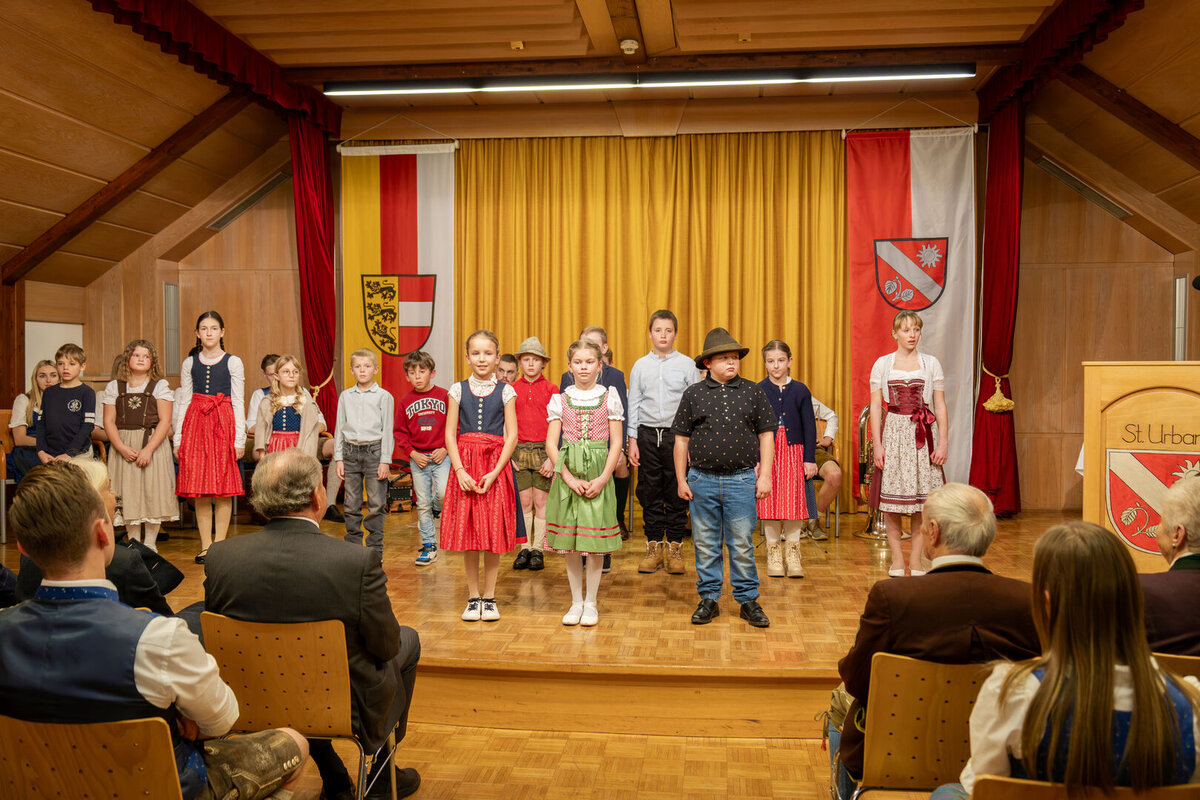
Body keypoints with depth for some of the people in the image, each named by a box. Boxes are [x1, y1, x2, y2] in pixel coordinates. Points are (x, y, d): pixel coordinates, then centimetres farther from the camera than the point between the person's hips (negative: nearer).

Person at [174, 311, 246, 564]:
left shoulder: (233, 362, 4)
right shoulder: (189, 363, 12)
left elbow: (238, 403, 2)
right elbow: (183, 402, 12)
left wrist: (240, 439, -4)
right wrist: (178, 438, 6)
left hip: (224, 423, -2)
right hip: (196, 423, 2)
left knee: (223, 486, -3)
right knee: (198, 487, 1)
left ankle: (219, 544, 5)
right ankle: (206, 545, 8)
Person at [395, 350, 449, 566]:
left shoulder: (444, 396, -4)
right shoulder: (405, 402, 4)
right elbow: (400, 432, 8)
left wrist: (445, 449, -10)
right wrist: (412, 453, -5)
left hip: (441, 455, -2)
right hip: (418, 458, 3)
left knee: (443, 494, -22)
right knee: (422, 503, 6)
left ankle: (436, 510, 15)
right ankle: (429, 546, 18)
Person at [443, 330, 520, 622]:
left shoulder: (505, 391, 2)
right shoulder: (458, 390, 5)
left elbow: (511, 436, -1)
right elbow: (450, 434, 3)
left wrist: (494, 472, -11)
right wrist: (460, 470, -10)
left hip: (495, 466, -1)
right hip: (465, 465, 1)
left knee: (493, 531, 1)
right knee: (467, 531, 3)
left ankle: (489, 596, 14)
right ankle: (473, 596, 15)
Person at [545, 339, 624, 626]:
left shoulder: (609, 397, 4)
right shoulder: (560, 400, 6)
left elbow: (616, 443, 2)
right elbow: (551, 444, 1)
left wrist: (602, 479, -10)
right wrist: (570, 479, -10)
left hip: (598, 475, -1)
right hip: (567, 475, 1)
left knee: (595, 538, 0)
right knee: (570, 543, 5)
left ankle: (590, 603, 14)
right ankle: (576, 601, 18)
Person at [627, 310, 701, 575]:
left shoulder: (687, 365, 3)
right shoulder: (640, 366, 8)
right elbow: (633, 405, 9)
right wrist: (633, 440, 3)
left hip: (677, 435, -1)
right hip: (648, 435, 2)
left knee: (677, 494, 2)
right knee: (649, 493, 5)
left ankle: (675, 548, 13)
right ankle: (653, 547, 15)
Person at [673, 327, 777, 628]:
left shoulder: (752, 392, 5)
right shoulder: (693, 394, 4)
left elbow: (766, 434, 7)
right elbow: (681, 439, 6)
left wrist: (765, 475, 0)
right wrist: (681, 480, 3)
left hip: (742, 480, 0)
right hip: (702, 480, 1)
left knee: (742, 545, 3)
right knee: (705, 545, 8)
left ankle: (748, 600, 15)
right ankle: (709, 599, 20)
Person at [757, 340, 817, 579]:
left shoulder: (800, 391, 4)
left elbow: (809, 426, 5)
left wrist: (810, 458, 0)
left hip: (793, 452, 1)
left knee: (794, 502, 2)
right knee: (770, 503, 3)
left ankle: (792, 555, 12)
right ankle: (774, 554, 14)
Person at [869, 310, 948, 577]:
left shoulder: (931, 363, 7)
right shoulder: (882, 364, 5)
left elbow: (940, 407, 6)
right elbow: (875, 407, 3)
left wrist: (943, 442, -3)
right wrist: (877, 444, -5)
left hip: (924, 435, 0)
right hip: (894, 433, 0)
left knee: (923, 498, -1)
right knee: (890, 497, -1)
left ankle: (916, 559, 9)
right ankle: (896, 559, 10)